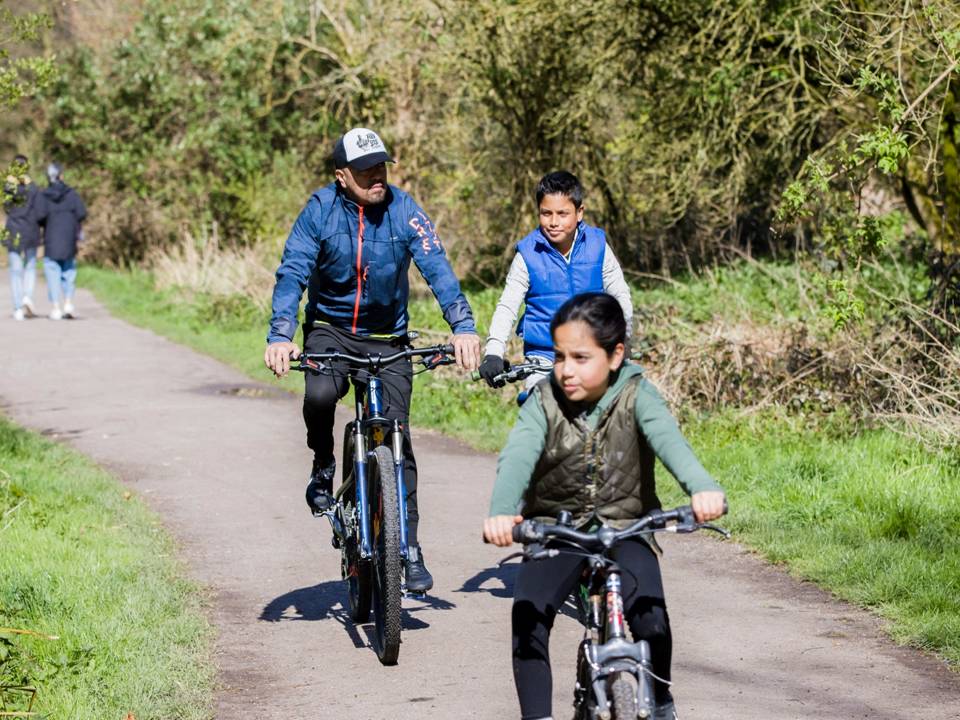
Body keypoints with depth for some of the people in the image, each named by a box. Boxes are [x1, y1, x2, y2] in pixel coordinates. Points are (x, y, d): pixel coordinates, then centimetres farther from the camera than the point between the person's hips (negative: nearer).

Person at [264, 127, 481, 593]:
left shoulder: (403, 210, -11)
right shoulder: (320, 210, -11)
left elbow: (437, 269, -18)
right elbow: (292, 273, -18)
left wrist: (463, 327, -33)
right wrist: (280, 336, -33)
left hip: (387, 338, 1)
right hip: (330, 329, -1)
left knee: (396, 436, -6)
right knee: (319, 395, -32)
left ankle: (408, 549, 2)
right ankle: (324, 467, -1)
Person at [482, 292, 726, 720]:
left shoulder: (634, 395, -12)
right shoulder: (544, 401, -10)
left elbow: (667, 438, -32)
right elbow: (518, 456, -27)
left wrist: (702, 488, -54)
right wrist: (501, 512, -49)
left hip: (625, 528, -1)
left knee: (650, 617, -23)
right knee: (527, 616, -23)